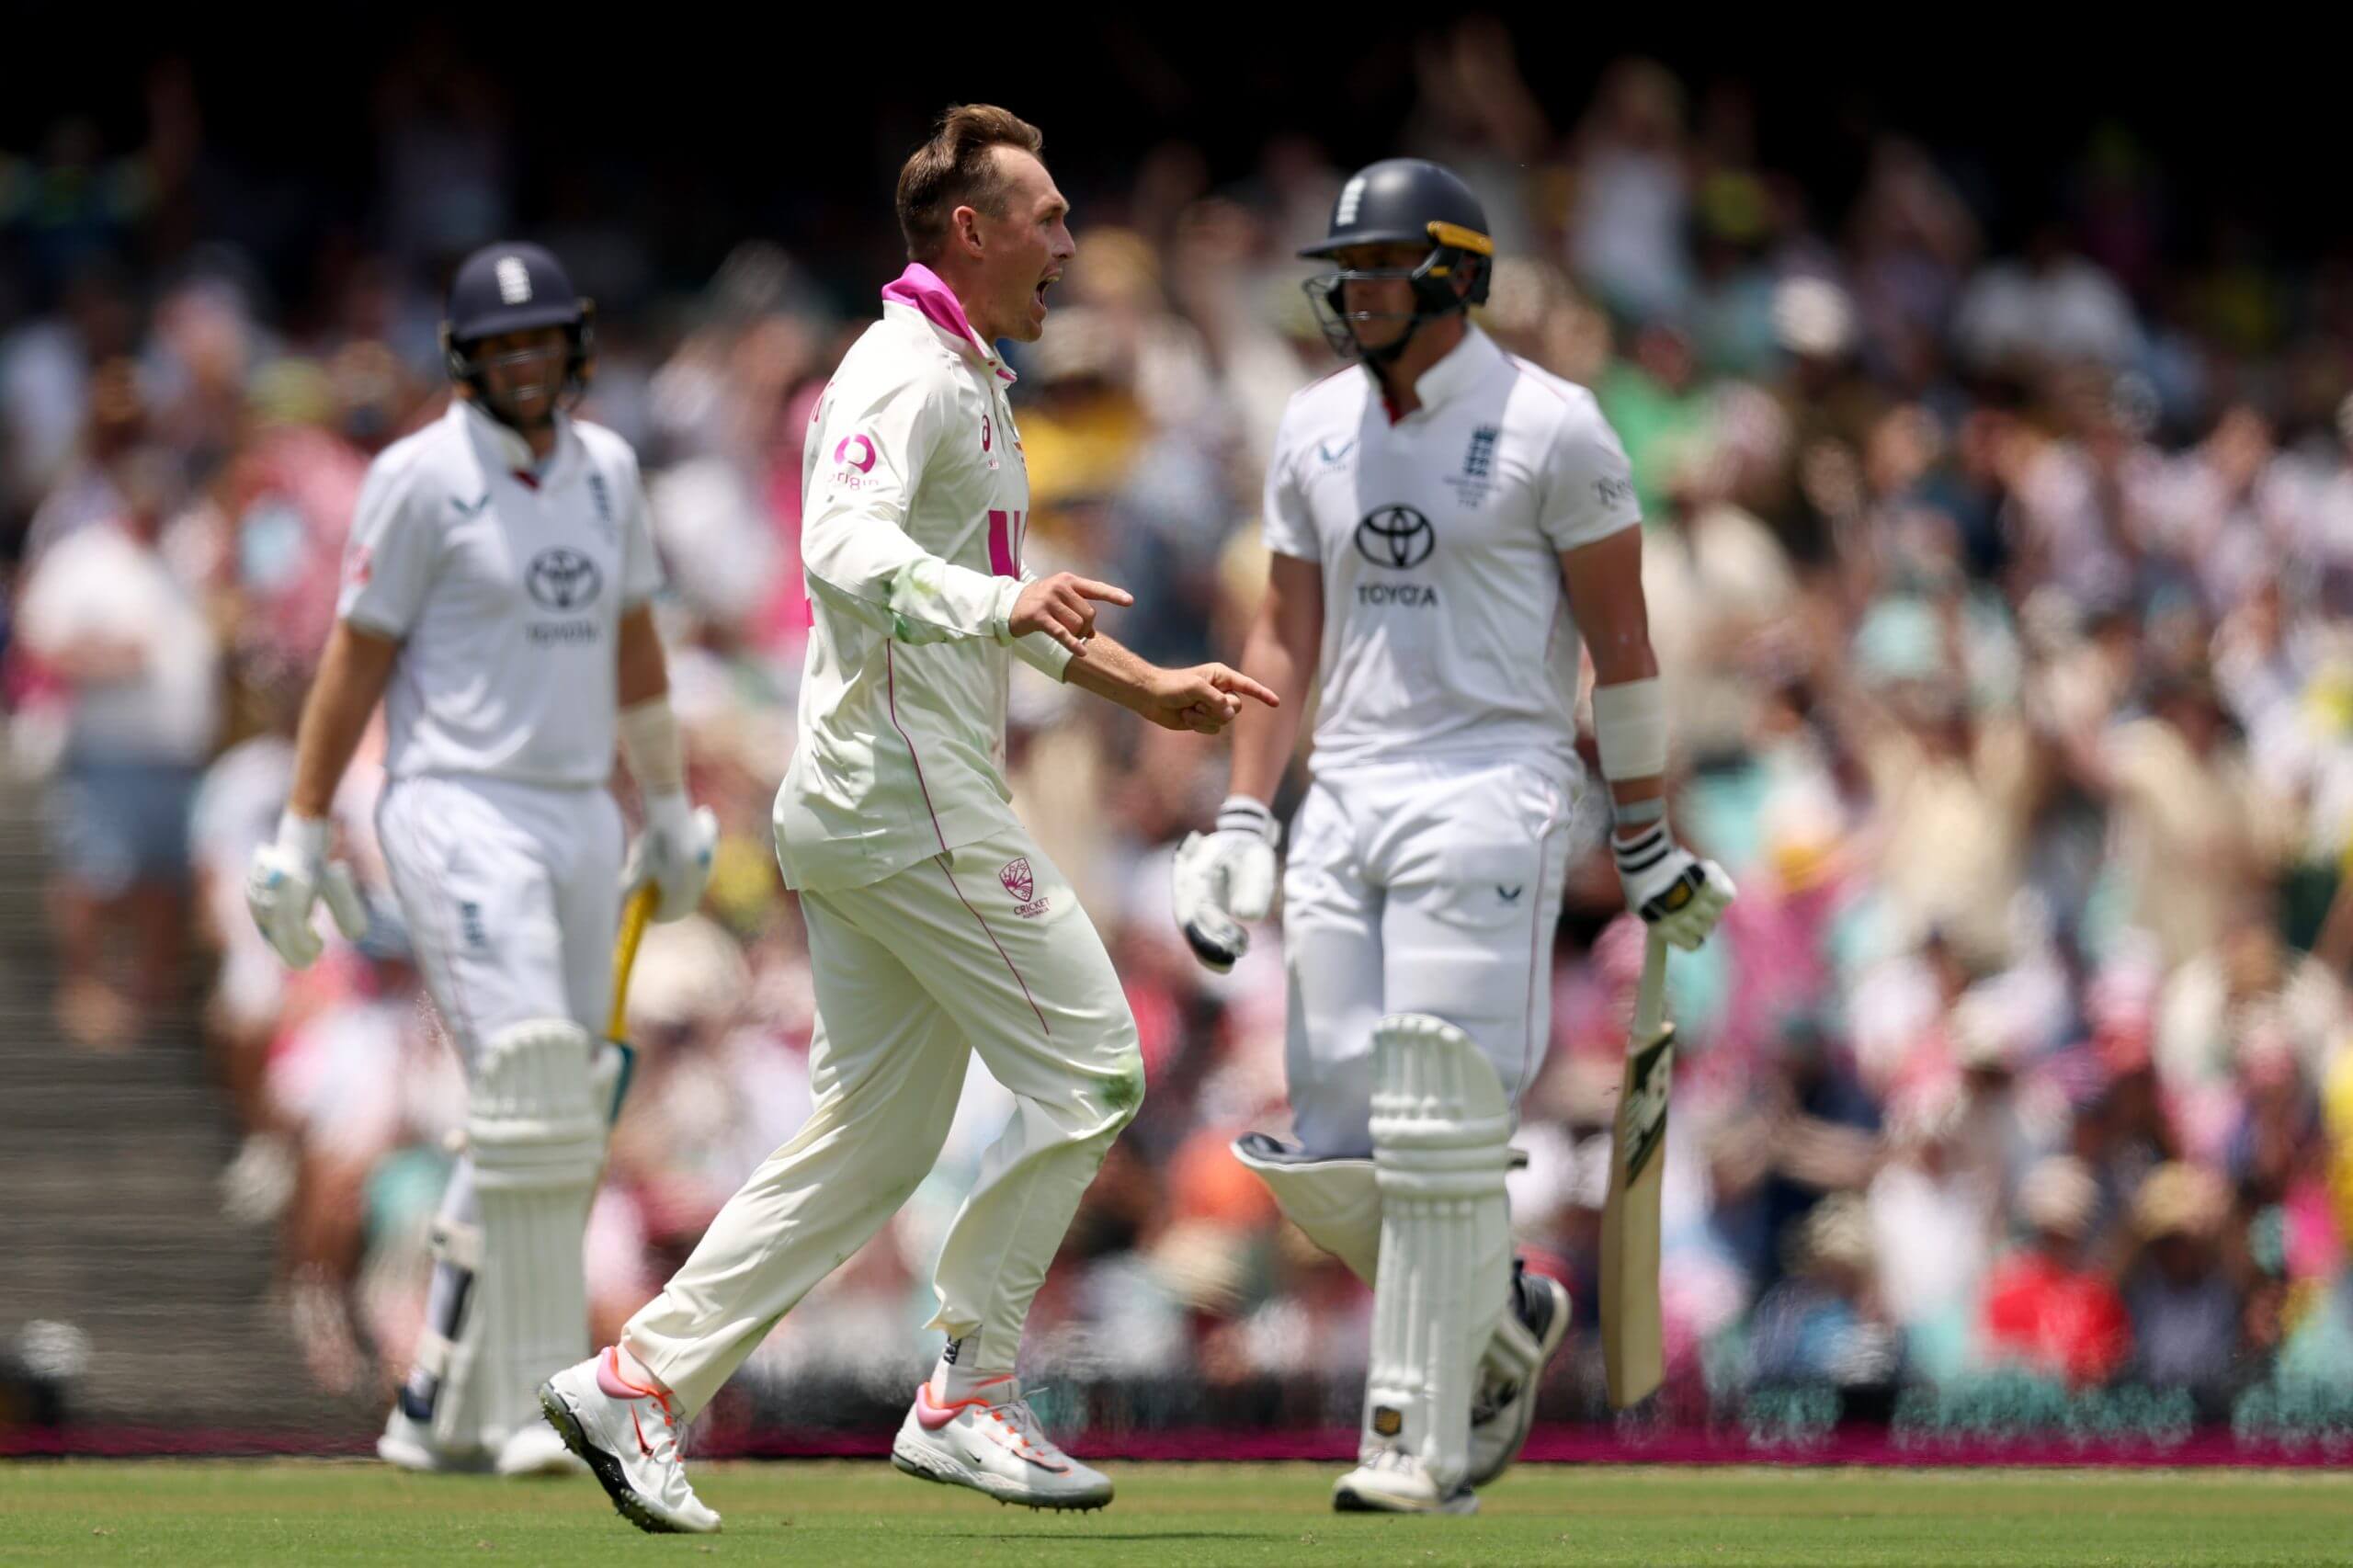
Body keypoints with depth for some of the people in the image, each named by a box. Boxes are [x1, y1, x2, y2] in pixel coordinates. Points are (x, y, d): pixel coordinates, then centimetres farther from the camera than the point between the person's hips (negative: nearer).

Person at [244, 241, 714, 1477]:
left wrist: (669, 805, 26)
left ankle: (441, 1409, 16)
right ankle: (535, 1403, -16)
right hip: (458, 809, -7)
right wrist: (300, 835, -7)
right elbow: (355, 658, -5)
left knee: (554, 1128, 7)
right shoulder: (422, 479, -7)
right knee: (529, 1091, -19)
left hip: (579, 816, 7)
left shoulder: (605, 469, 12)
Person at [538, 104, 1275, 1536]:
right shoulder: (908, 373, -11)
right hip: (913, 794, -10)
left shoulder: (966, 384, 22)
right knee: (1086, 1069, -7)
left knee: (875, 1133, 9)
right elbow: (844, 547, -29)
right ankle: (969, 1401, -5)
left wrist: (1146, 687, 35)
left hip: (853, 814, 10)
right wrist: (1001, 606, -44)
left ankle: (640, 1385, 6)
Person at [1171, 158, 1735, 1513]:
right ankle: (1506, 1315, 25)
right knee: (1330, 1159, 0)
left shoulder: (1548, 427, -5)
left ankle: (1422, 1443, -6)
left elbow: (1621, 640, -2)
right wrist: (1244, 821, 9)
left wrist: (1647, 842, -1)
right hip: (1347, 795, 6)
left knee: (1441, 1135, -12)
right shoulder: (1317, 432, 13)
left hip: (1492, 789, -6)